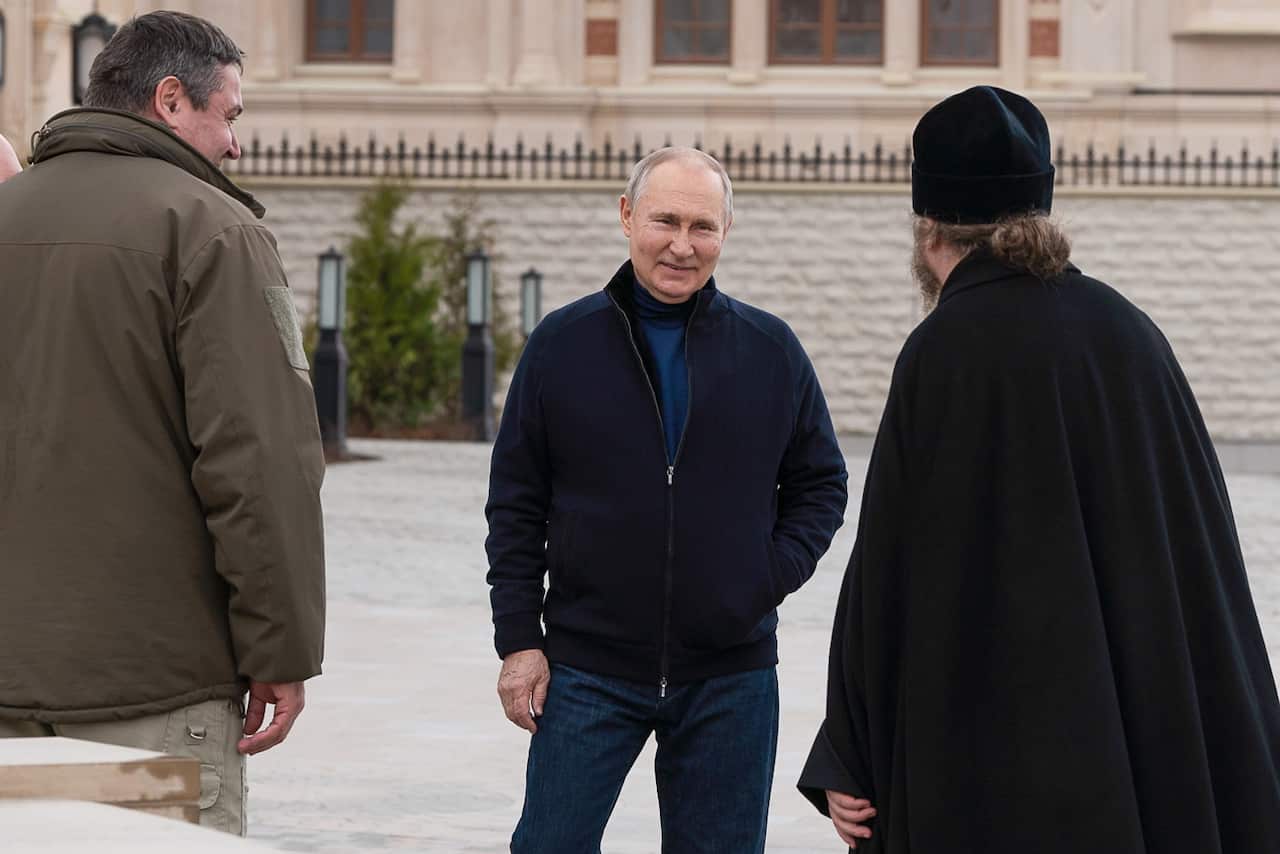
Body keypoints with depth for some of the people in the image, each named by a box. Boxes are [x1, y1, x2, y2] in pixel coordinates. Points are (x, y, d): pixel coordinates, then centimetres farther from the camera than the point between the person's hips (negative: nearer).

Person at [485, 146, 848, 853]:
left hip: (730, 675, 1)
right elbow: (516, 503, 4)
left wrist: (775, 574, -5)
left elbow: (821, 483, 13)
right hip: (588, 671, -1)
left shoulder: (771, 350, 4)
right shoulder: (563, 344, 1)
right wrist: (518, 639, -2)